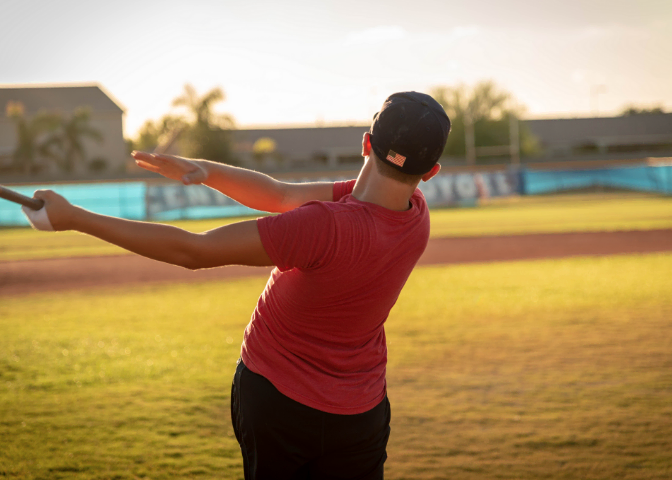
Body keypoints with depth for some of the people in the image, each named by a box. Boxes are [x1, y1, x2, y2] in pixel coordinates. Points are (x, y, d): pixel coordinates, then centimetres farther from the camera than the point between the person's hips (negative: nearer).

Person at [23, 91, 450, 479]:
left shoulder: (326, 226, -30)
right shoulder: (415, 215, -9)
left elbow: (191, 251, -25)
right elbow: (280, 195, -1)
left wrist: (73, 217, -19)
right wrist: (205, 171, -13)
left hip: (272, 396, -4)